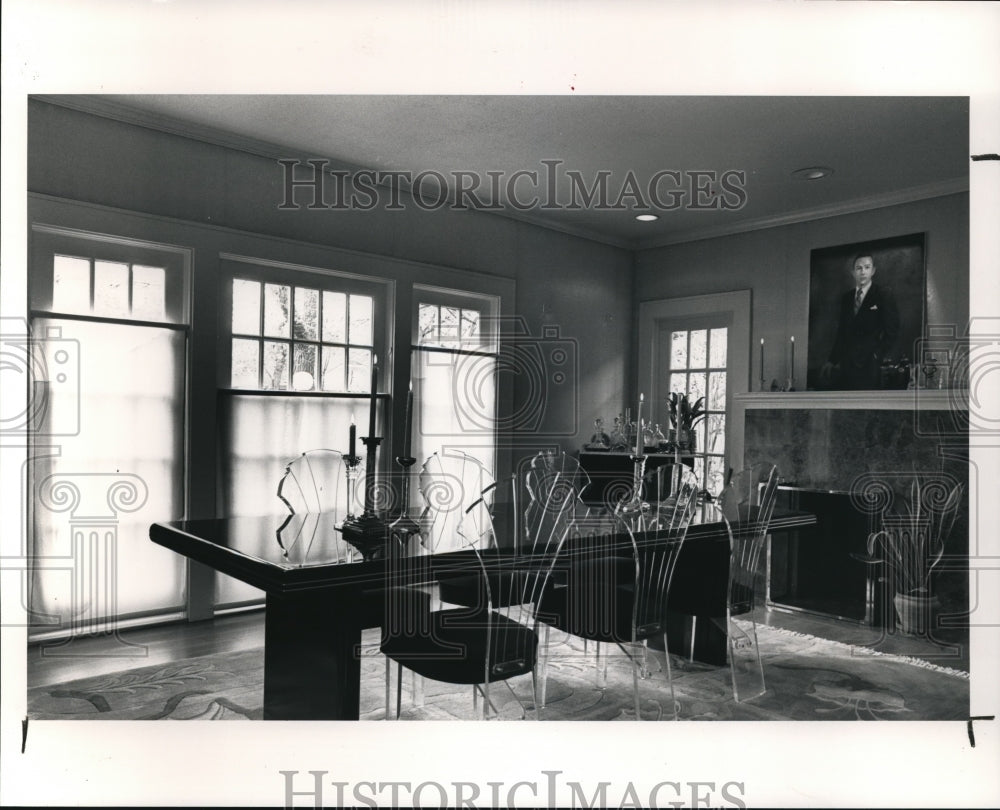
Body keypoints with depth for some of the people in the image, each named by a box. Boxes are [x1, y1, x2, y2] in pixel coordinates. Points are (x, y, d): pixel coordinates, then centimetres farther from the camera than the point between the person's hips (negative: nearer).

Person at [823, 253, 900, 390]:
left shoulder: (883, 296, 0)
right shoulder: (846, 298, 15)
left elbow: (892, 332, -2)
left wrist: (877, 356, -8)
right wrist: (833, 360, 10)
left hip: (868, 366, -4)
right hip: (846, 362, 5)